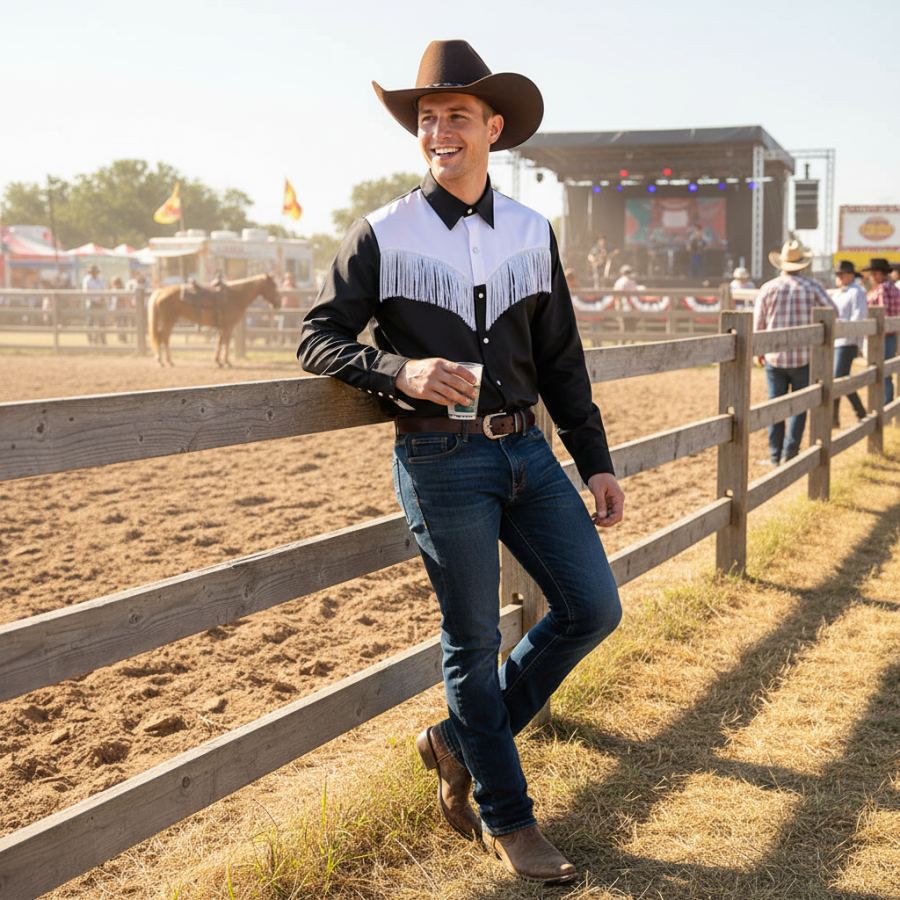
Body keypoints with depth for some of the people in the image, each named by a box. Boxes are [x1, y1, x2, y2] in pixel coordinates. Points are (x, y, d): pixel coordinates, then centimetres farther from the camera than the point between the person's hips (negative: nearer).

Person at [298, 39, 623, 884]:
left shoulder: (532, 232, 8)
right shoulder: (382, 235, -4)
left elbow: (560, 361, 13)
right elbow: (317, 336, -3)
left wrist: (596, 462, 10)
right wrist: (400, 371, -21)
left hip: (527, 449, 5)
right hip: (441, 460, -5)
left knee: (592, 608, 4)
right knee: (473, 641, 3)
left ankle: (460, 739, 22)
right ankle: (504, 817, 21)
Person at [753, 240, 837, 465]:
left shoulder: (768, 288, -3)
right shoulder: (812, 287, -6)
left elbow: (758, 324, 1)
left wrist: (758, 351, 14)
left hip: (774, 357, 1)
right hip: (804, 358, -1)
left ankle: (776, 456, 15)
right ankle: (790, 453, 3)